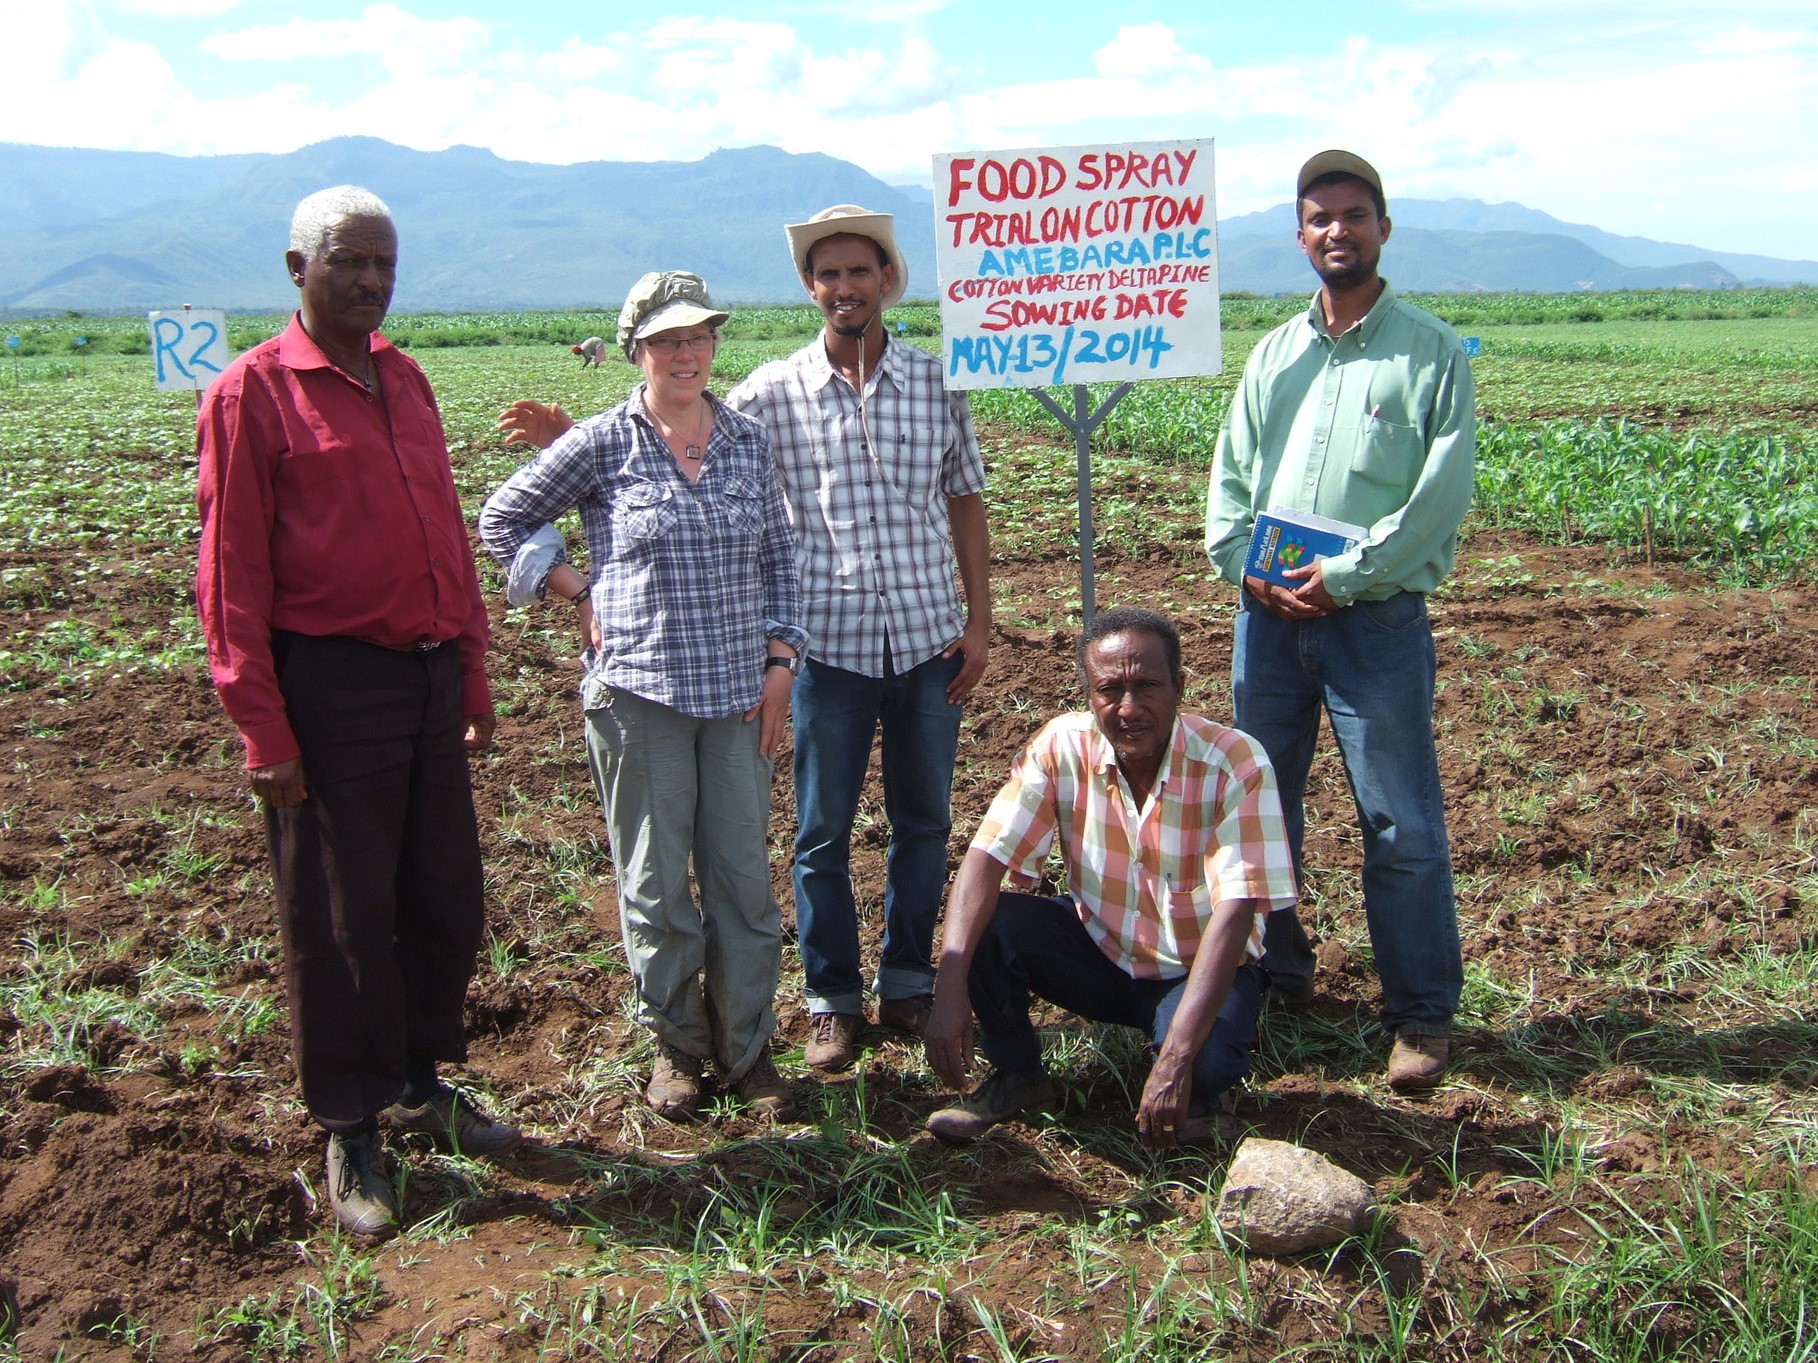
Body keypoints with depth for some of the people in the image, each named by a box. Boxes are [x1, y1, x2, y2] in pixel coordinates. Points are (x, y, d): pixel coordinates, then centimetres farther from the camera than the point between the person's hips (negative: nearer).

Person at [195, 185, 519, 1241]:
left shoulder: (406, 381, 13)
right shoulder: (254, 393, -6)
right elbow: (231, 573, -9)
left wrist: (473, 675, 14)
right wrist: (263, 729, -13)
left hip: (428, 678, 6)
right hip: (331, 688, -6)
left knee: (448, 896, 13)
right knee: (341, 919, 4)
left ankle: (423, 1083, 33)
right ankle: (352, 1134, 19)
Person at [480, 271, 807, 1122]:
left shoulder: (749, 440, 7)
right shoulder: (601, 445, -2)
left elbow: (779, 560, 13)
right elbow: (502, 520, 7)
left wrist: (779, 662, 4)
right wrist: (579, 595, -1)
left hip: (738, 693, 3)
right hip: (636, 693, -3)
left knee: (744, 876, 6)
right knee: (655, 882, 5)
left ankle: (746, 1046, 21)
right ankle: (676, 1044, 23)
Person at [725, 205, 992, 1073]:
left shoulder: (936, 383, 3)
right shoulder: (773, 393, -1)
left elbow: (965, 503, 9)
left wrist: (978, 619, 4)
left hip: (927, 636, 2)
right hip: (829, 641, -2)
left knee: (924, 821, 11)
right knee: (823, 832, 6)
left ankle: (907, 984, 28)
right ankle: (832, 1000, 21)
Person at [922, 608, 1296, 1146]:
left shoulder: (1235, 763, -24)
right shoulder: (1061, 747, -15)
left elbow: (1234, 914, -29)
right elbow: (987, 858, -20)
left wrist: (1176, 1060, -38)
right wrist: (950, 988, -36)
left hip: (1201, 968, -3)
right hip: (1099, 951, 3)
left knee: (1203, 1066, -34)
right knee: (988, 923, -23)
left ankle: (1199, 1089, 4)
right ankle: (1017, 1076, 3)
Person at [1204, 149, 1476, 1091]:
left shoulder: (1431, 352, 0)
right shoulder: (1275, 352, 14)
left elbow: (1440, 491, -9)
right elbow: (1229, 474, 9)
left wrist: (1346, 575, -15)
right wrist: (1247, 569, -8)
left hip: (1376, 618, -5)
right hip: (1268, 615, 5)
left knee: (1401, 823, -2)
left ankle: (1422, 1016, 10)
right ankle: (1274, 973, 31)